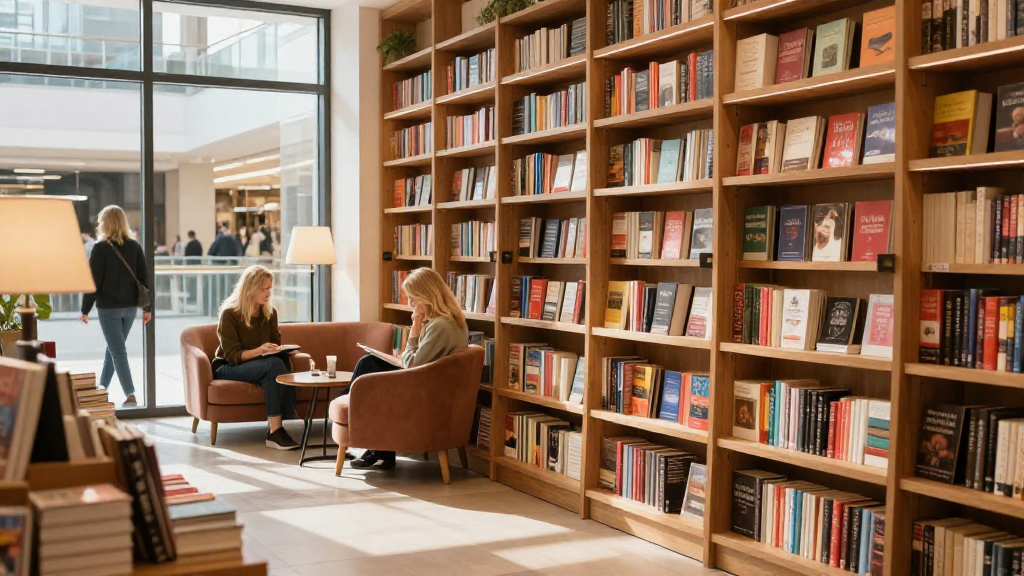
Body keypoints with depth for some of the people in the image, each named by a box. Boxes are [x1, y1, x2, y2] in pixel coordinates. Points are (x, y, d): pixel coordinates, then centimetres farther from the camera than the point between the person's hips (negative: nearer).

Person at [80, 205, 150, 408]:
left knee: (117, 349, -3)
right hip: (130, 306, 5)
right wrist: (147, 307, 8)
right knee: (114, 346, 20)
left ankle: (130, 394, -10)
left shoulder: (101, 248, -10)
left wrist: (85, 309, -4)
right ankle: (103, 386, 32)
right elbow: (144, 277, 3)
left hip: (108, 307, -5)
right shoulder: (134, 246, 4)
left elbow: (94, 281, -11)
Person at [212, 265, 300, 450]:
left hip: (260, 365, 5)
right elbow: (233, 356, -17)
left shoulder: (270, 313, 5)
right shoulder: (230, 314, -13)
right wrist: (259, 350, -33)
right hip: (228, 368, -5)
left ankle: (275, 431, -37)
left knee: (281, 359, -34)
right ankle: (276, 429, -35)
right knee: (274, 365, -35)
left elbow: (276, 344, 12)